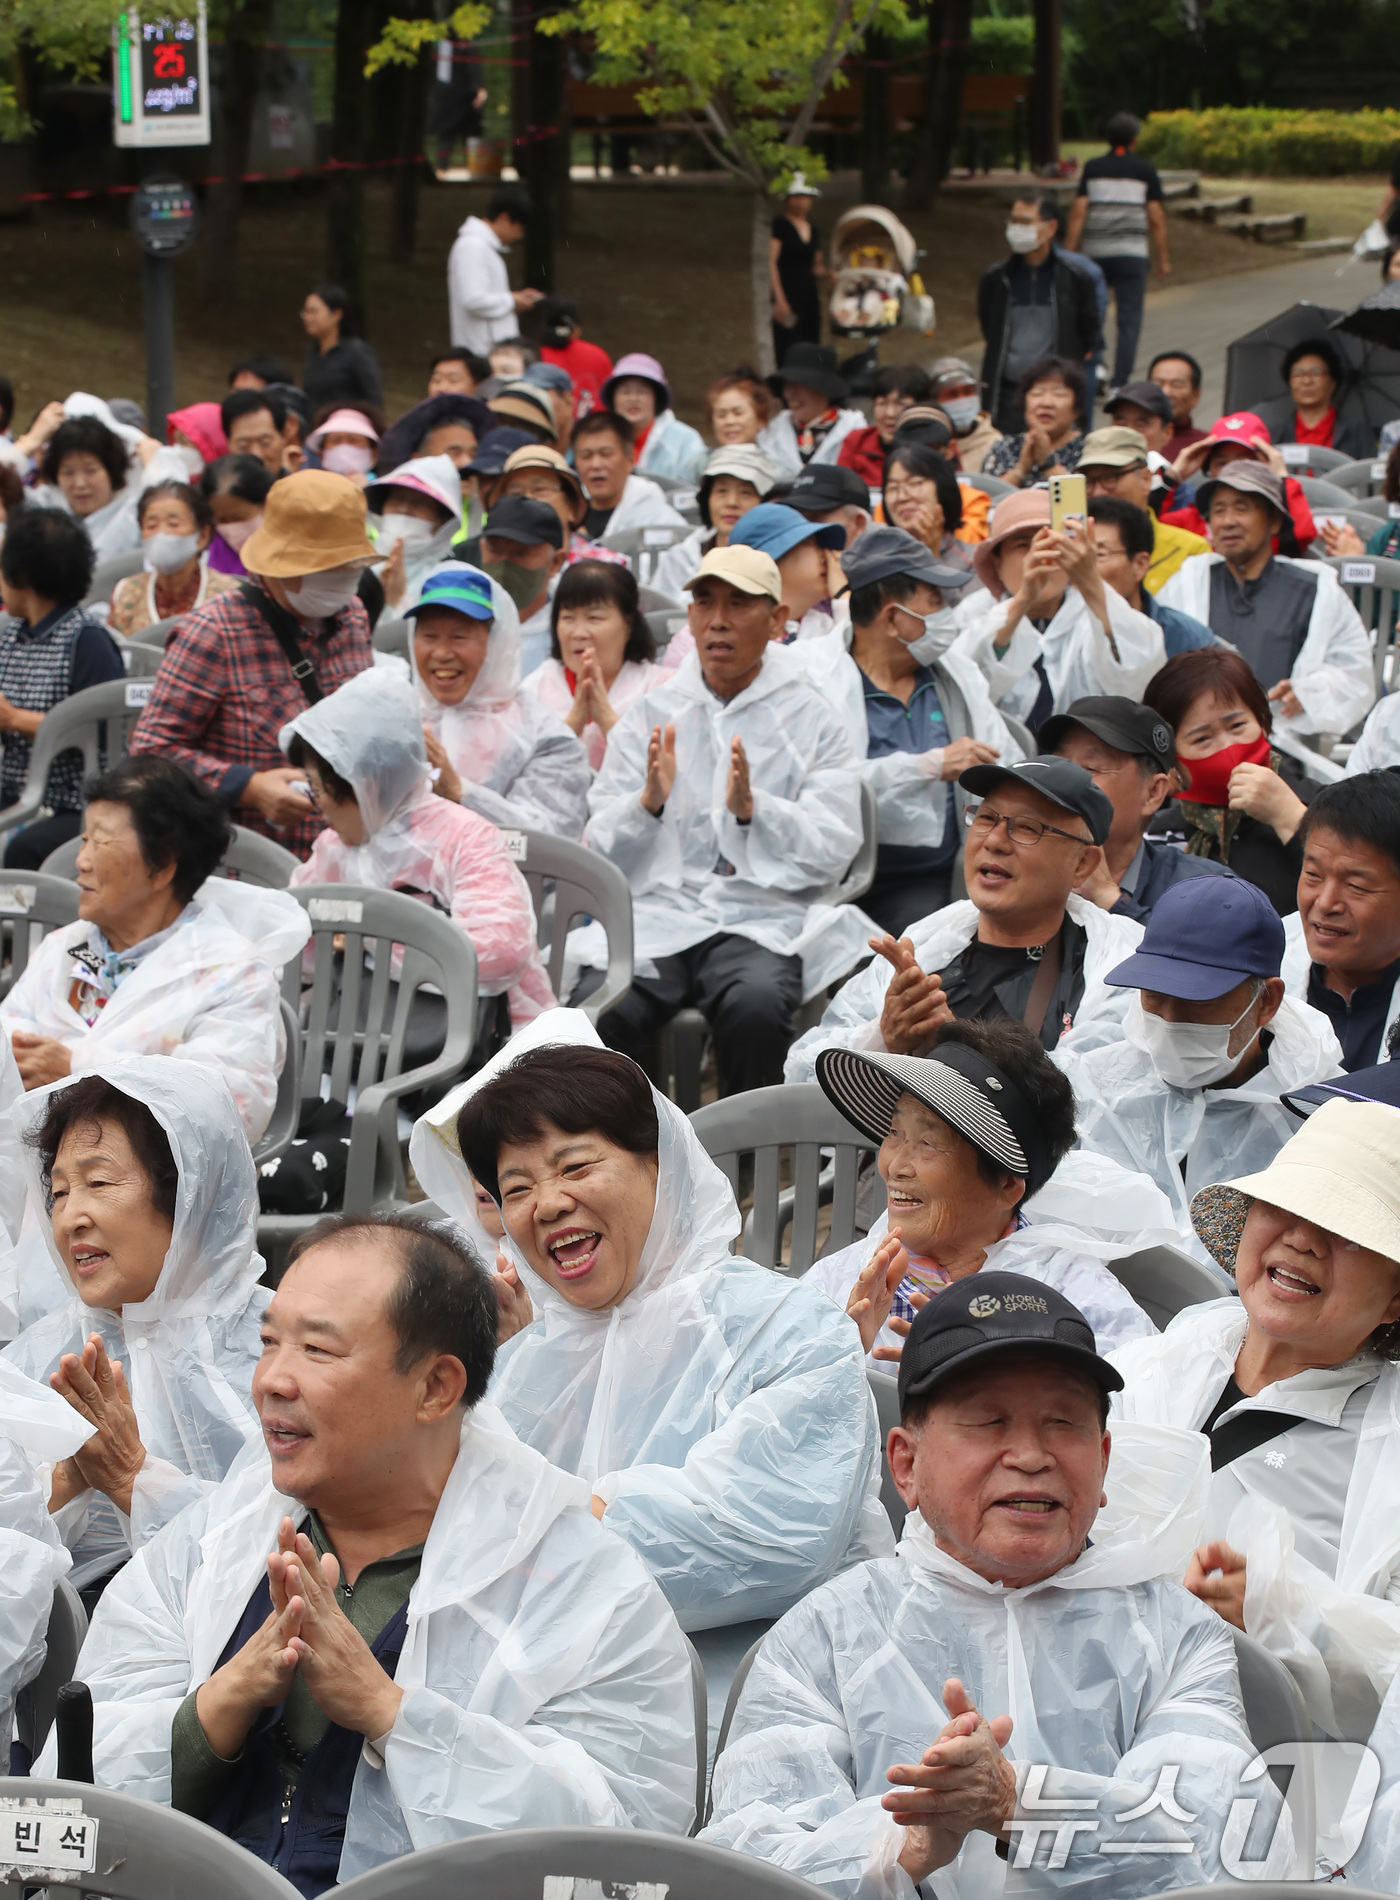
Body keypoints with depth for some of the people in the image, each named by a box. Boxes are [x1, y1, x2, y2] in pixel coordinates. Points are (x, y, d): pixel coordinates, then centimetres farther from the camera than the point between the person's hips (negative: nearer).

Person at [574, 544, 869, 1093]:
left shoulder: (813, 720, 10)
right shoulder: (649, 715, 15)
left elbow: (834, 851, -1)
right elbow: (601, 853, 9)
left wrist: (753, 809, -17)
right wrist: (649, 802, -12)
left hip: (759, 922, -1)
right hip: (655, 913, 2)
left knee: (757, 1007, -35)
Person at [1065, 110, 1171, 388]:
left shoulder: (1092, 168, 5)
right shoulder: (1145, 169, 2)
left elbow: (1078, 212, -1)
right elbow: (1156, 217, 0)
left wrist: (1069, 254, 1)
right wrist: (1163, 258, 7)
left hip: (1096, 253, 2)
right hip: (1132, 253, -2)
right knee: (1129, 320, 0)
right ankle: (1120, 384, -6)